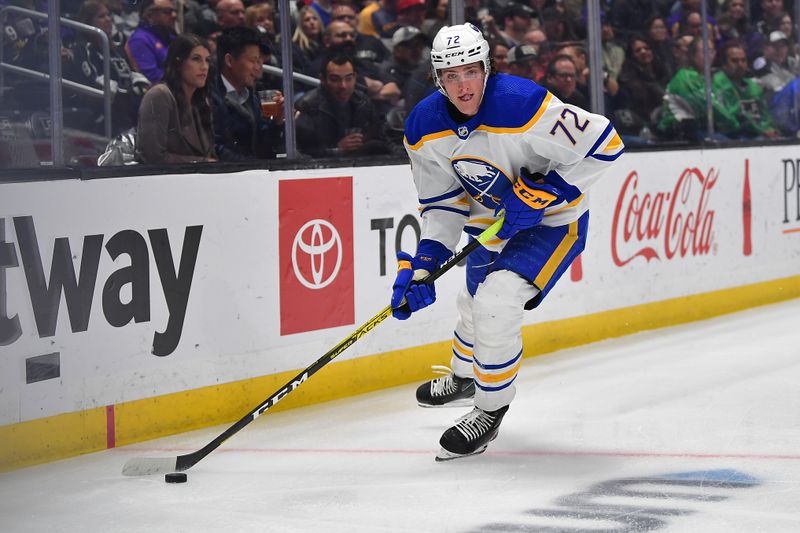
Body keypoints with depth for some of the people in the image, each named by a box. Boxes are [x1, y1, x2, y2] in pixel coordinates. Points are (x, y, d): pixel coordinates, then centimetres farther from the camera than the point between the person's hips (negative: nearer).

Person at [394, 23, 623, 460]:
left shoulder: (523, 106, -34)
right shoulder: (424, 128, -14)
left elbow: (604, 144, -28)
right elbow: (442, 203, -4)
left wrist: (544, 191, -30)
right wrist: (423, 263, -16)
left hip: (552, 220, -7)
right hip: (490, 219, 7)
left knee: (496, 302, -23)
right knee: (474, 303, 25)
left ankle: (490, 410, 0)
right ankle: (464, 377, 59)